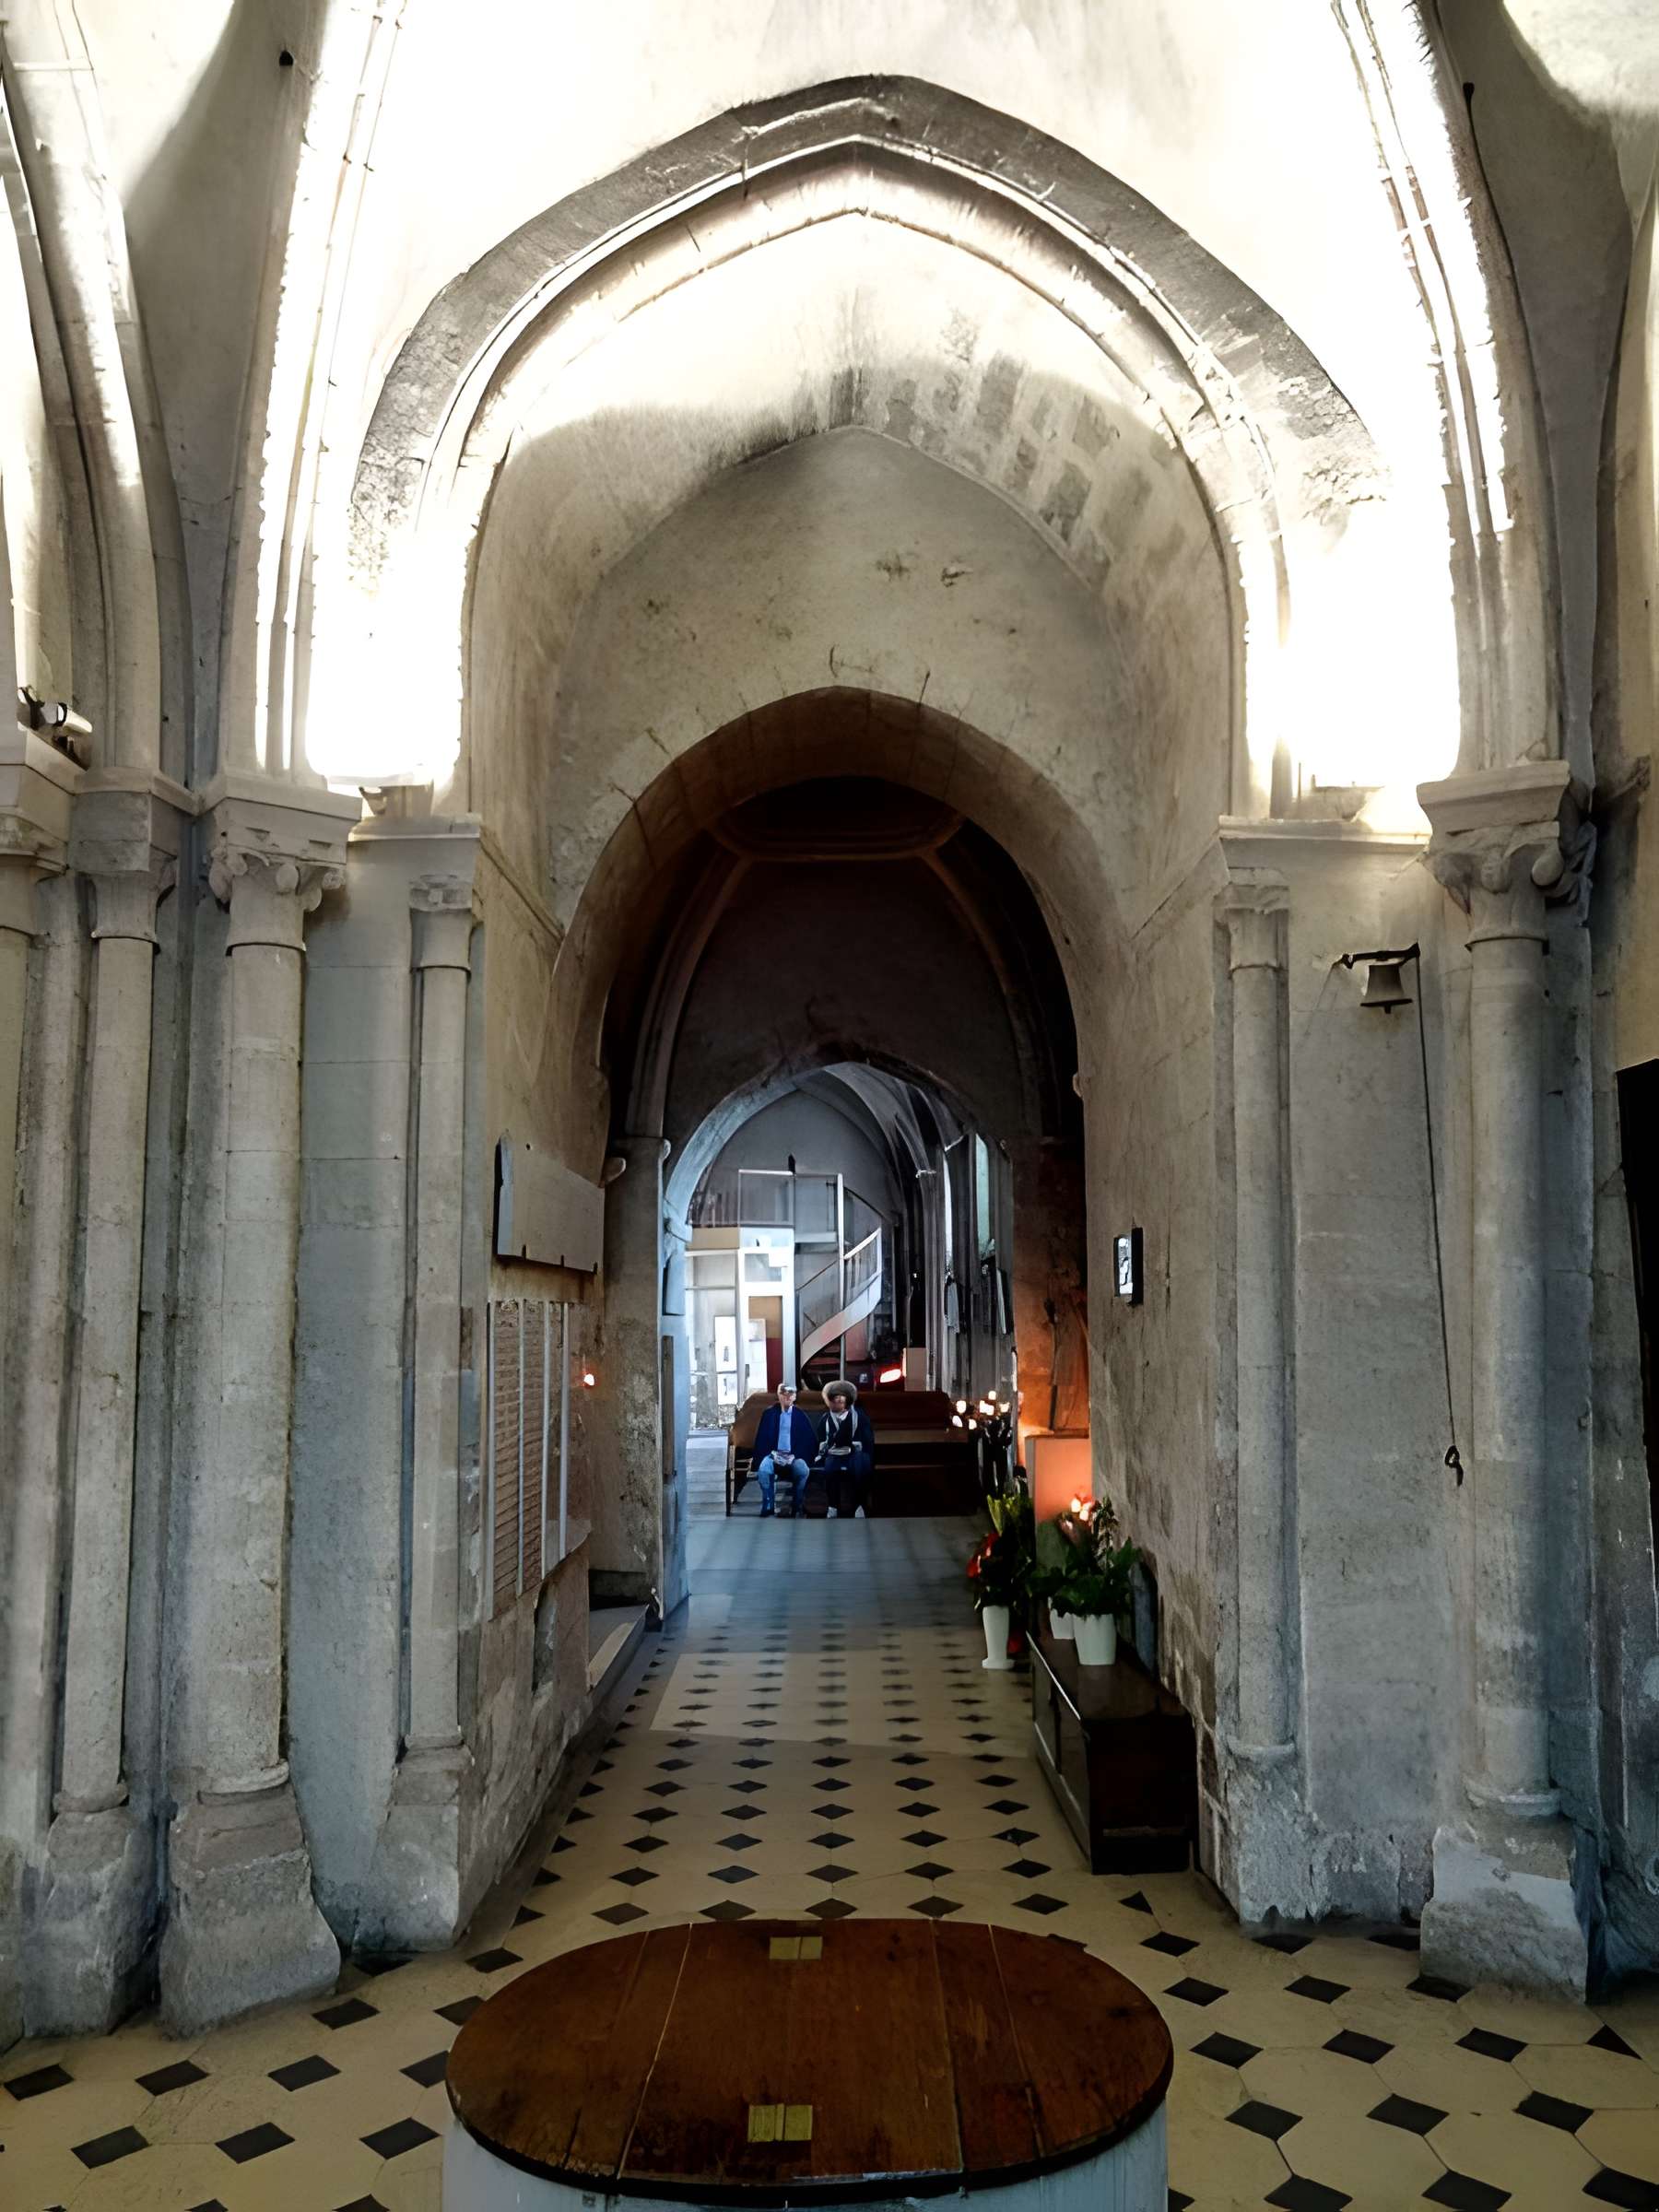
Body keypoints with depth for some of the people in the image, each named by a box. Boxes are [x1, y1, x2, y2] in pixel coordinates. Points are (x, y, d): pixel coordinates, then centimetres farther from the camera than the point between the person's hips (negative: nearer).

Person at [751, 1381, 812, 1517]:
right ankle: (768, 1506, -20)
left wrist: (796, 1456, -9)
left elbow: (809, 1439, 5)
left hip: (793, 1456, 0)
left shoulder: (800, 1415, 7)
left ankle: (796, 1506, -18)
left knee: (803, 1470, -33)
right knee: (763, 1470, -33)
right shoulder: (769, 1413, 7)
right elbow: (761, 1438, 6)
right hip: (773, 1454, 0)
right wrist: (771, 1453, -9)